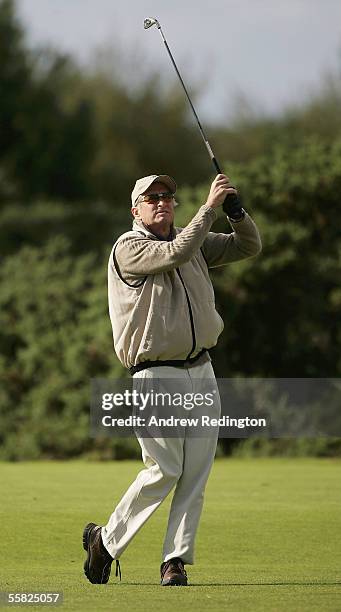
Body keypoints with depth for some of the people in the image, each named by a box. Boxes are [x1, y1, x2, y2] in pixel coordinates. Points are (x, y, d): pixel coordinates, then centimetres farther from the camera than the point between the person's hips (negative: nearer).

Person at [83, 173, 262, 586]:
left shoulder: (196, 242, 13)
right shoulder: (128, 248, -7)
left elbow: (249, 246, 12)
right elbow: (176, 253, -24)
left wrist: (236, 210, -6)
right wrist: (210, 206, -22)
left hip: (201, 371, 6)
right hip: (156, 376, -6)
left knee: (195, 473, 0)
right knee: (164, 470, -8)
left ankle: (175, 560, 3)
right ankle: (105, 540, 10)